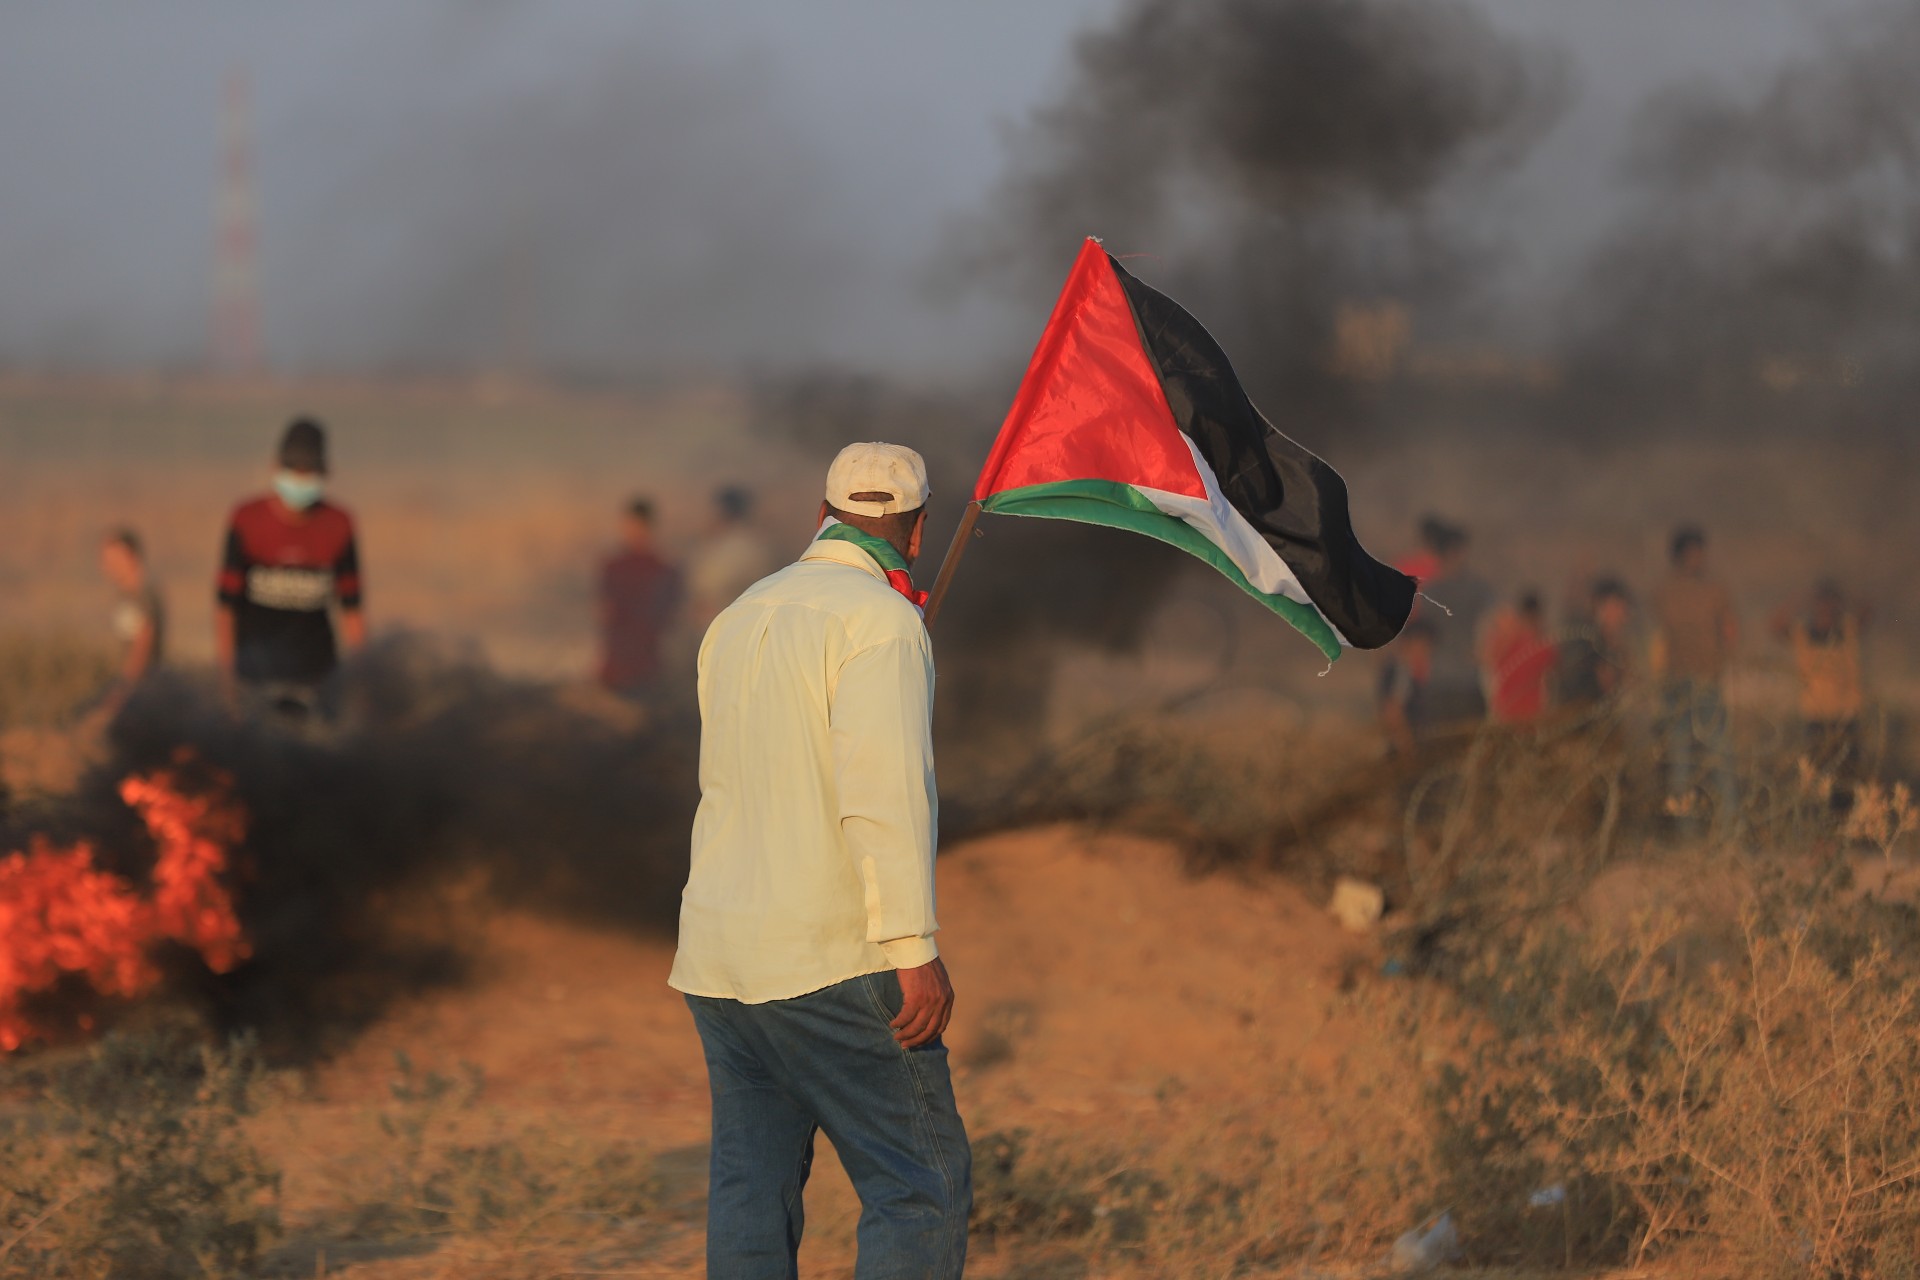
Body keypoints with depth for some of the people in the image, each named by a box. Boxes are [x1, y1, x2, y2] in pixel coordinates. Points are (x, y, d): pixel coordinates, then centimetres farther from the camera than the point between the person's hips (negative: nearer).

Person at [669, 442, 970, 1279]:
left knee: (750, 1193, 6)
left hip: (717, 957, 8)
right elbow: (883, 791, -18)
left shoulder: (739, 618, 16)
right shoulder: (878, 617, -8)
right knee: (922, 1187, -5)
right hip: (831, 958, -8)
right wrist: (914, 948, -20)